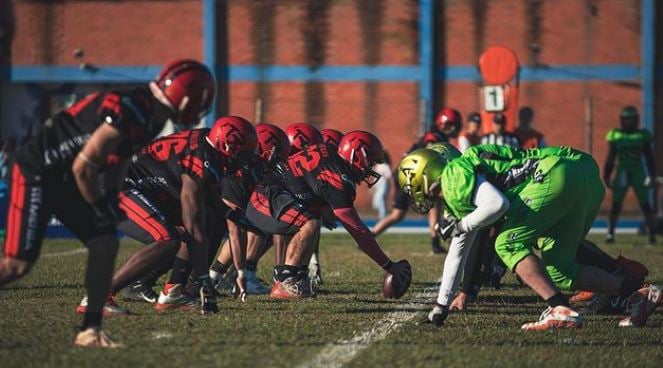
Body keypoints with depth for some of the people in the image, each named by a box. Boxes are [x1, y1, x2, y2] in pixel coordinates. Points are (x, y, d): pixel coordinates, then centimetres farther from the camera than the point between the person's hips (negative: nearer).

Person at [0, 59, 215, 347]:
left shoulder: (150, 115, 3)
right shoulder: (130, 113, -27)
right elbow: (82, 167, -24)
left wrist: (110, 199, 7)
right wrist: (100, 207, -9)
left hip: (65, 180, 9)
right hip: (36, 173, -9)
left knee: (105, 243, -1)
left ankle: (90, 330, 4)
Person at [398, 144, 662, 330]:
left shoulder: (454, 175, -3)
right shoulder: (458, 194, 28)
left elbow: (497, 204, -19)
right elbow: (458, 251, 37)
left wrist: (461, 225, -1)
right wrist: (441, 305, 42)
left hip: (557, 175, -10)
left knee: (509, 245, -8)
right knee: (557, 270, 11)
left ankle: (560, 310, -21)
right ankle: (638, 293, 5)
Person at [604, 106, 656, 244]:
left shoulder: (643, 135, 0)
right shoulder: (615, 135, 2)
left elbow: (649, 158, 3)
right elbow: (610, 159, 7)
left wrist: (652, 176, -3)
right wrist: (607, 176, 5)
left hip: (639, 175, -1)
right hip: (622, 175, 1)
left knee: (646, 205, -2)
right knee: (616, 205, -1)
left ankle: (652, 234, 3)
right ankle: (610, 233, 6)